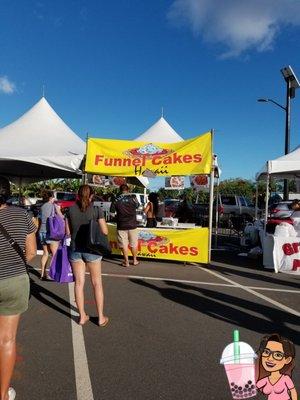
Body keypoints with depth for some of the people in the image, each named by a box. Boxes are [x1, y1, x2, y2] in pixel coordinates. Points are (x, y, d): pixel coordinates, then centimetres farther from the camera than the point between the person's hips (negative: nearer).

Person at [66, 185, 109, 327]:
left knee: (79, 283, 12)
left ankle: (82, 316, 22)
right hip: (91, 249, -2)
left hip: (75, 249, 2)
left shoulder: (71, 210, -1)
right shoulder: (96, 210, -10)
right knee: (97, 283, 10)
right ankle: (101, 317, 19)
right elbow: (105, 231, -8)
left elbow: (68, 232, 2)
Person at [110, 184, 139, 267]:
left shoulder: (117, 199, -8)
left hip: (121, 225, -1)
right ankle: (135, 260, 24)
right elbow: (137, 206, 13)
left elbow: (112, 211, -1)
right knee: (134, 243, 14)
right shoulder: (133, 198, -6)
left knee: (124, 244, 7)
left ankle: (126, 261, 11)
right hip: (132, 224, 2)